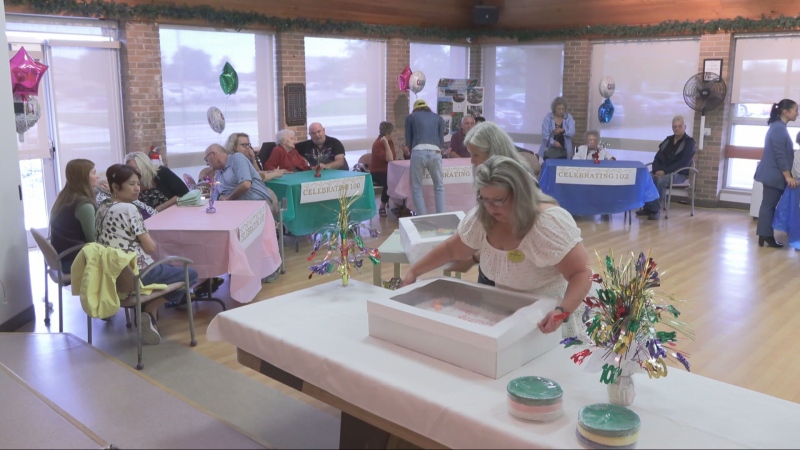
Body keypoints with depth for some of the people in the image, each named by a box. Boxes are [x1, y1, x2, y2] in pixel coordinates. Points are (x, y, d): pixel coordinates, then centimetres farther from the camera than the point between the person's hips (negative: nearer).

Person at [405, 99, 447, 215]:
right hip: (435, 153, 2)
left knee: (416, 187, 10)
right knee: (439, 187, 17)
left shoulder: (410, 117, 20)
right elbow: (441, 141, 19)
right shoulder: (438, 118, 24)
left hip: (418, 152, -1)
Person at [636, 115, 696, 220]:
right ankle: (647, 207, -18)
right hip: (662, 172, 6)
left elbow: (683, 162, -16)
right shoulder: (668, 140, 14)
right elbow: (657, 157, 10)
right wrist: (656, 170, -10)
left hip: (679, 174, -5)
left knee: (661, 180, -36)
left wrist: (665, 171, -23)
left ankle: (656, 210, -28)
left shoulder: (689, 142, -4)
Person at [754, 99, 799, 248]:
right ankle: (766, 237, -2)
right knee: (769, 205, -5)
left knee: (769, 204, 9)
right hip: (774, 174, -10)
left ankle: (765, 237, 12)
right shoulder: (779, 128, -16)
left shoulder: (779, 127, 15)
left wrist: (787, 175, 23)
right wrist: (788, 176, -20)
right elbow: (780, 155, -20)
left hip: (773, 174, 10)